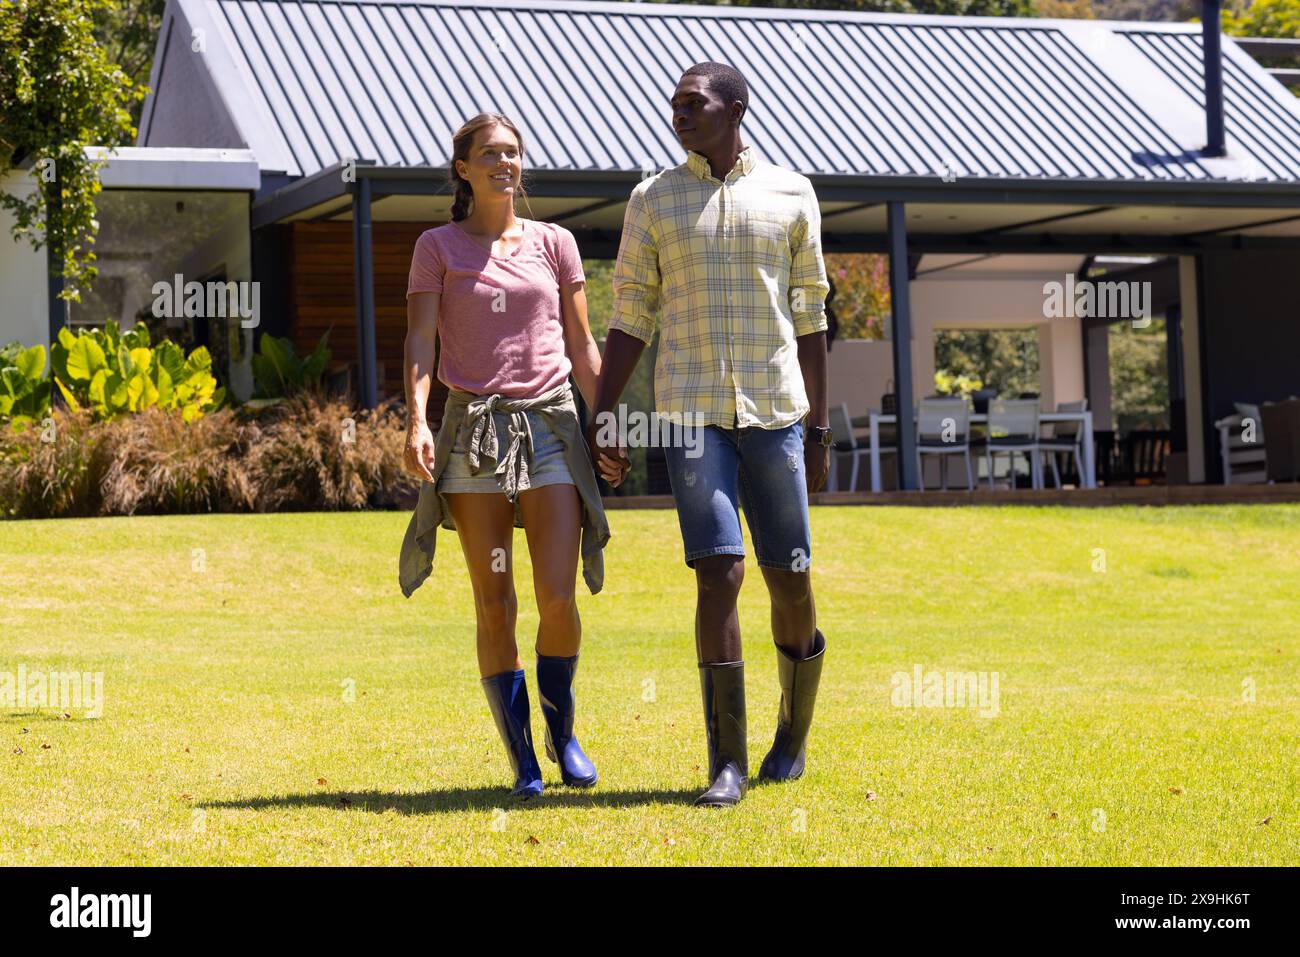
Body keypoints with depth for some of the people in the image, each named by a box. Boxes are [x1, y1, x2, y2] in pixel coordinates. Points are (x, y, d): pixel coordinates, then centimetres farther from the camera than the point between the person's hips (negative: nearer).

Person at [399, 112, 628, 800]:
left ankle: (562, 732, 16)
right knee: (493, 605, 0)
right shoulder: (438, 248, 6)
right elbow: (420, 341, -2)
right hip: (475, 430, -1)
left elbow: (582, 347, 14)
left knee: (557, 596, -8)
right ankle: (522, 760, 9)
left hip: (550, 425, 1)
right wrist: (417, 422, -17)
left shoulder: (554, 244, 11)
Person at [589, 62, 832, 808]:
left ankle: (794, 733, 28)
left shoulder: (791, 194, 7)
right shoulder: (653, 200, 7)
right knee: (718, 575, -13)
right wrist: (601, 418, 0)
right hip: (692, 412, -1)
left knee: (790, 581, 3)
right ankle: (729, 762, -9)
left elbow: (809, 318, 8)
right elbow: (630, 319, 8)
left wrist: (819, 429, 6)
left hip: (775, 411, 1)